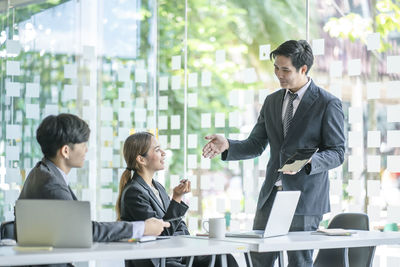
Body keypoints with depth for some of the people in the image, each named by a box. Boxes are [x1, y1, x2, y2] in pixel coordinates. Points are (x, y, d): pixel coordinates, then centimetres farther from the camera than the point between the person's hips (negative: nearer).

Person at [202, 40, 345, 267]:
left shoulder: (328, 104, -5)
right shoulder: (272, 101, 14)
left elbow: (337, 152, -6)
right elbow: (255, 146, 13)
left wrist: (308, 162, -25)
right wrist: (227, 145, -6)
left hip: (305, 197, -5)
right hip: (271, 194, 6)